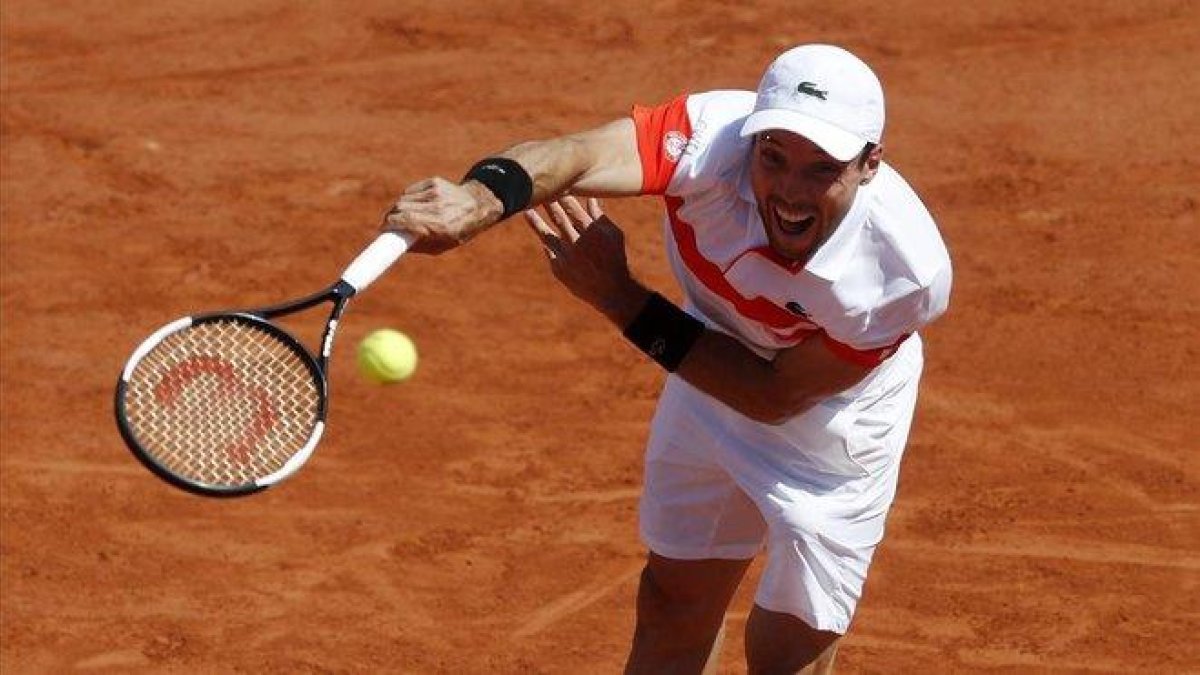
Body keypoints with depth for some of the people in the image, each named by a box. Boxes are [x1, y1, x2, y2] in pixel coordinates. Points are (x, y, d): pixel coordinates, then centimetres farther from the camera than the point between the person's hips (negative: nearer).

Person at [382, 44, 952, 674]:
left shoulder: (910, 275, -38)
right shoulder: (713, 138, -37)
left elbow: (778, 397, -29)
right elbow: (576, 155, -56)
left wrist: (621, 298, -35)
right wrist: (478, 198, -78)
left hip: (831, 420, -3)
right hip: (715, 369, 3)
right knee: (675, 603, 18)